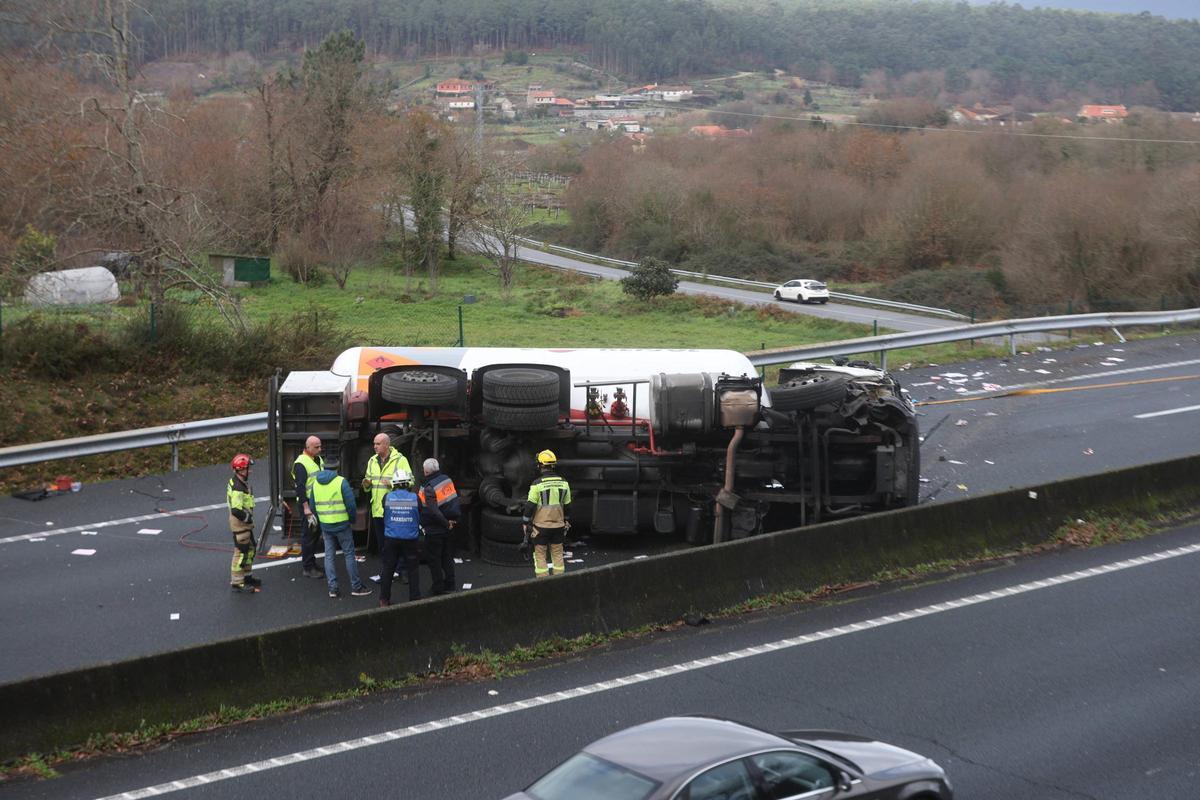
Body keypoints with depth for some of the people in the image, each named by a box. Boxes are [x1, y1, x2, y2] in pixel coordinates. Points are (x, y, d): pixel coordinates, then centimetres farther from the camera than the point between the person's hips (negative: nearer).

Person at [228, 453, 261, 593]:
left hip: (245, 523, 10)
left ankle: (246, 576, 34)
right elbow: (236, 511, -31)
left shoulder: (242, 483, 8)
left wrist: (249, 517, 13)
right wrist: (249, 518, -17)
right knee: (241, 552, -3)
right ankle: (237, 582, 5)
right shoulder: (237, 488, -25)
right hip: (239, 524, -10)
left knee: (250, 549, 21)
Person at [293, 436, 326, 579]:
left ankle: (311, 563, 25)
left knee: (316, 533, 15)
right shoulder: (301, 464, -16)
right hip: (307, 503, -9)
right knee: (308, 534, -4)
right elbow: (300, 488, -20)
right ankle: (307, 568, 1)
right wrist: (306, 509, -24)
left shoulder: (319, 460, 12)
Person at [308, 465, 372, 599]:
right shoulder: (341, 482, -12)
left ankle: (332, 588, 8)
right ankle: (356, 586, 9)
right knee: (349, 554, 5)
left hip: (325, 526, 4)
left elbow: (312, 506, 8)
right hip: (342, 525, -4)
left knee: (329, 556, 10)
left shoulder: (315, 483, 3)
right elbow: (351, 504, -14)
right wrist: (352, 518, 4)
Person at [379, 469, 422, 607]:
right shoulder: (415, 498, -8)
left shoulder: (387, 497, -7)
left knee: (388, 569, 13)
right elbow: (420, 519, 2)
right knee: (412, 570, 10)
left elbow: (385, 515, 7)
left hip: (391, 539, 1)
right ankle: (415, 599, 11)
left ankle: (384, 600, 19)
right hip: (411, 539, -1)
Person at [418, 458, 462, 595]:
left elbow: (433, 511, -28)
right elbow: (455, 500, 7)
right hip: (448, 528, 7)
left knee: (434, 558, 5)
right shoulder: (447, 479, 1)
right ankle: (450, 584, 23)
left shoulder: (429, 488, -21)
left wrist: (446, 523, -16)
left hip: (435, 530, -7)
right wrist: (451, 521, 8)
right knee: (447, 556, 18)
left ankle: (438, 588, 9)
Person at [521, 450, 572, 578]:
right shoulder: (563, 483, 1)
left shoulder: (537, 484, -13)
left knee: (540, 554, 6)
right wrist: (565, 522, 23)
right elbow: (567, 506, 10)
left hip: (541, 526, -4)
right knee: (557, 553, 13)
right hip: (558, 525, 4)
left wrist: (525, 523, 0)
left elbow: (530, 506, -11)